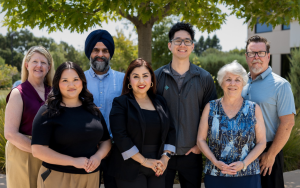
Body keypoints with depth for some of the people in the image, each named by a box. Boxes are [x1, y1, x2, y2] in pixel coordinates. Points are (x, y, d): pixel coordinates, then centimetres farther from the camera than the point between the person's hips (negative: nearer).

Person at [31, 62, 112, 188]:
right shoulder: (48, 112, -7)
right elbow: (38, 150, -14)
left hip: (91, 177, 4)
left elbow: (106, 140, 12)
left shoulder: (93, 110, 8)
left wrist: (98, 156, -9)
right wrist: (74, 161, -19)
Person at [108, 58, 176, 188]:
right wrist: (144, 160, -14)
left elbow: (171, 130, 11)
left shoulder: (160, 102, 11)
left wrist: (165, 157, -3)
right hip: (131, 171, -4)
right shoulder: (120, 103, -4)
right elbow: (120, 136, -13)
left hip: (157, 170, 4)